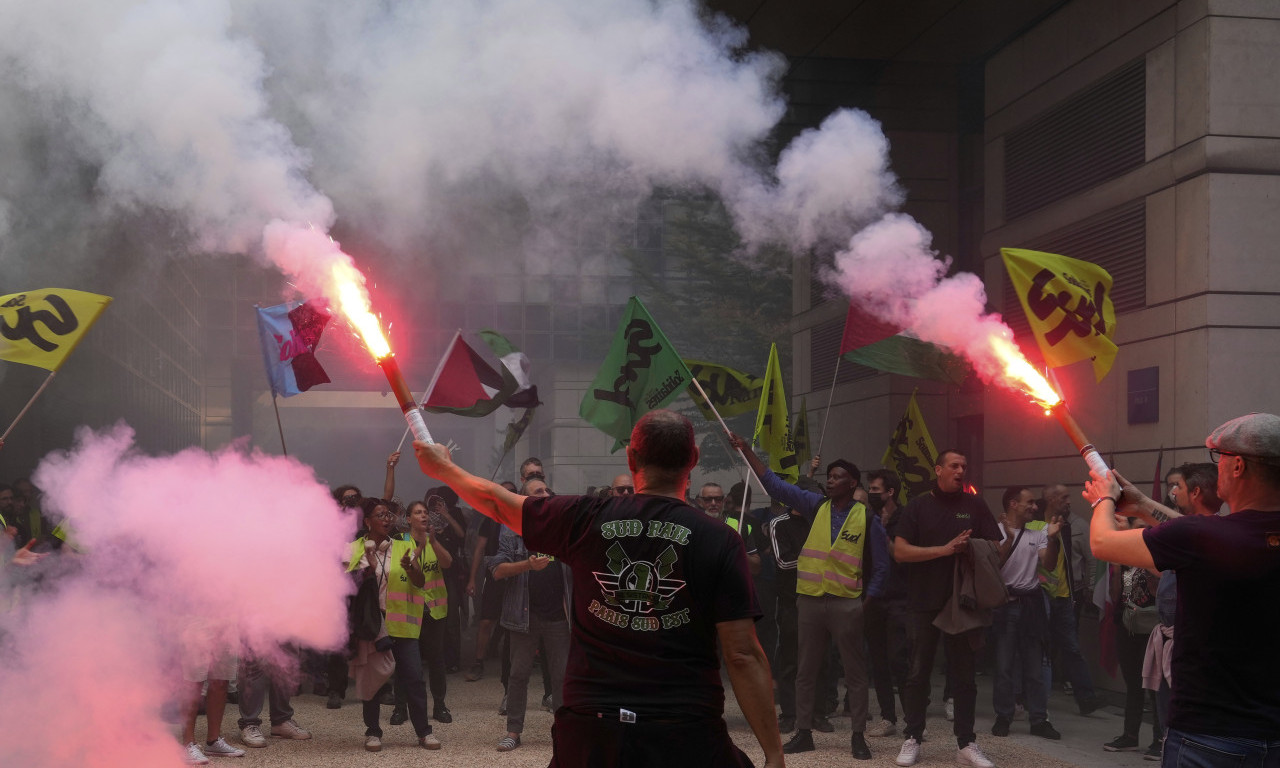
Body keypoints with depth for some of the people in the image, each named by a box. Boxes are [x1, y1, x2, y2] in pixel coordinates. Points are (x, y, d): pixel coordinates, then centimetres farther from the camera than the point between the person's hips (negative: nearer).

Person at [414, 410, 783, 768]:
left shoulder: (586, 519, -1)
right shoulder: (721, 541, -8)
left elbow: (495, 501, 16)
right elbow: (743, 655, -11)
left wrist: (444, 467, 35)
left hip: (588, 732, 2)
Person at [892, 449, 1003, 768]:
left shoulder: (975, 505, 6)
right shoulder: (918, 505, 1)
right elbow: (900, 551, -8)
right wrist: (945, 550, -15)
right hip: (924, 603, -1)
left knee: (964, 675, 5)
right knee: (919, 673, 4)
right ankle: (912, 739, 13)